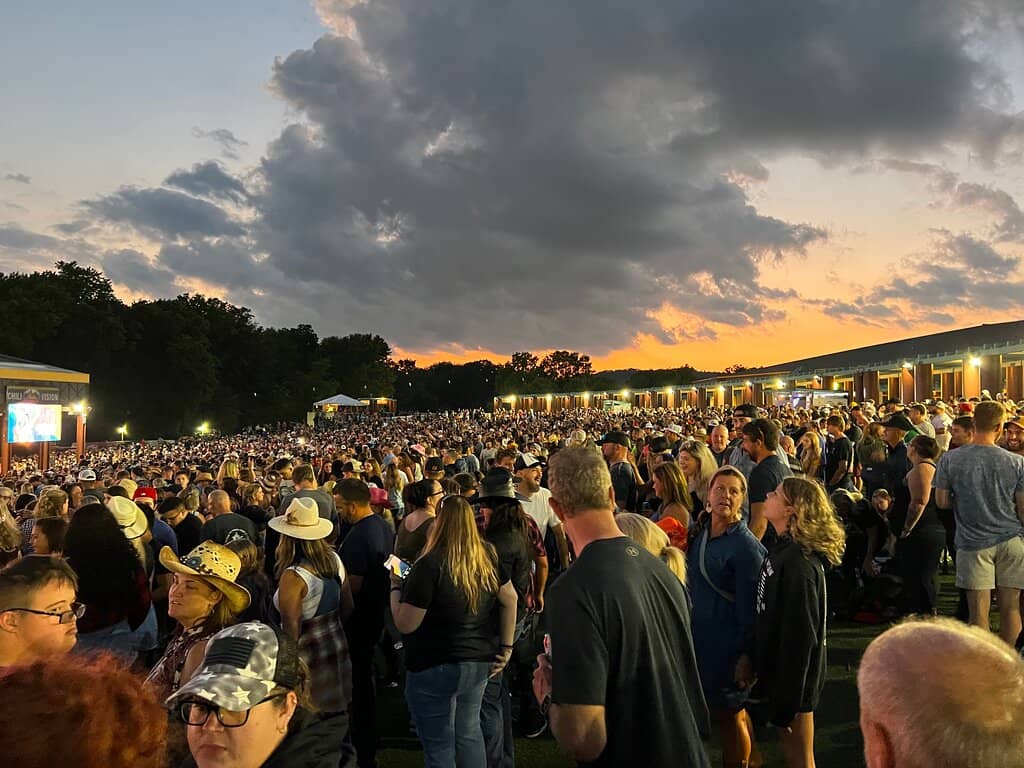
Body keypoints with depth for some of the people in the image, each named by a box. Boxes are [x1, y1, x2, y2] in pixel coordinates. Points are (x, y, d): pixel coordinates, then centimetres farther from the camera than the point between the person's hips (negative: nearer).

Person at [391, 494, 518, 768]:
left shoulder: (431, 565, -22)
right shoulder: (487, 555, -3)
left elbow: (405, 625, -19)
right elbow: (510, 598, 6)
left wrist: (395, 586, -4)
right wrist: (506, 647, 12)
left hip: (434, 667, -6)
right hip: (479, 662, 6)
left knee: (439, 745, 10)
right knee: (469, 733, 23)